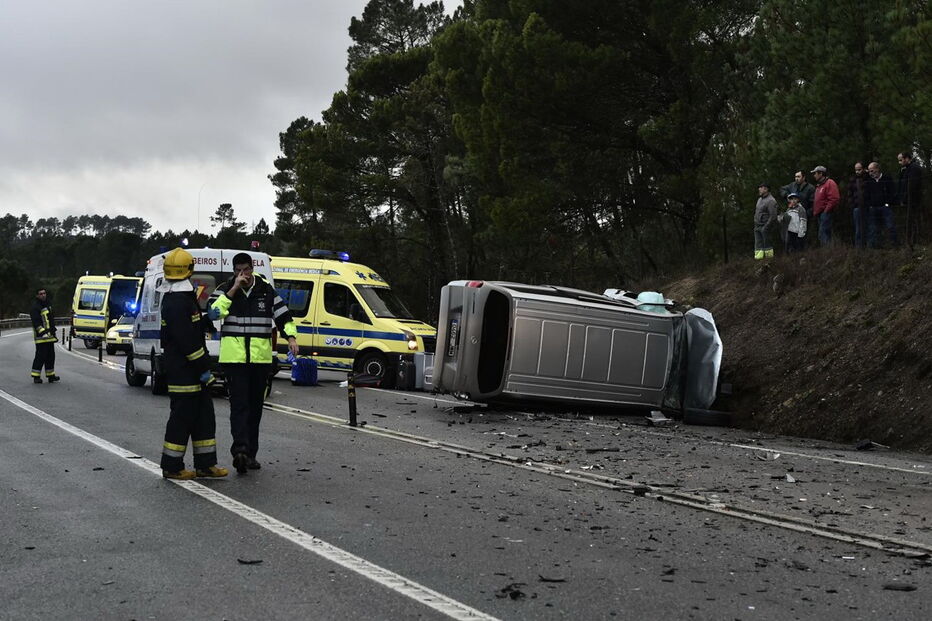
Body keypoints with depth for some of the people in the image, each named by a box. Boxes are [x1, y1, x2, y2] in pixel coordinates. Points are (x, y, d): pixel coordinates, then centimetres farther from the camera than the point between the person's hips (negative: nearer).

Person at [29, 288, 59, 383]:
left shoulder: (47, 304, 18)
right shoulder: (35, 307, -12)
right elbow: (36, 322, -21)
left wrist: (53, 331, 29)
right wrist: (42, 332, -29)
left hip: (49, 336, 9)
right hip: (41, 336, -9)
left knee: (50, 356, 14)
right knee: (41, 356, -9)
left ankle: (51, 375, 23)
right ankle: (36, 376, -4)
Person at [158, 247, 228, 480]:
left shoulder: (182, 298, 15)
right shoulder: (177, 302, -19)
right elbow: (187, 340, -22)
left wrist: (206, 319, 13)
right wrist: (202, 368, -19)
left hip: (191, 372, 11)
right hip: (183, 371, -11)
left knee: (203, 416, 13)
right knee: (182, 417, -3)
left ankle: (205, 464, 19)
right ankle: (172, 467, 7)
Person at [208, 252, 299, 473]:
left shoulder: (267, 291, 10)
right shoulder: (225, 290, 3)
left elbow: (283, 316, 13)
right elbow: (213, 312, -14)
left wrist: (291, 337, -3)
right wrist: (233, 289, -15)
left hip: (261, 358, 3)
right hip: (234, 357, -3)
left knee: (255, 406, 8)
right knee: (239, 404, -14)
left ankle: (250, 454, 15)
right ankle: (240, 449, -23)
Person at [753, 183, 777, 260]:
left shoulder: (771, 201, -13)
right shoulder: (760, 199, 14)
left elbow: (773, 216, -18)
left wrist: (766, 227, -19)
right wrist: (755, 223, 14)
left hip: (764, 226, -8)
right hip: (757, 226, 8)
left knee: (766, 243, -2)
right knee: (758, 244, 6)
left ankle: (769, 257, 6)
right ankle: (758, 258, 8)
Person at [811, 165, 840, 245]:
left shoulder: (830, 183, -8)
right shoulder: (818, 185, 22)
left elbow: (834, 199, -18)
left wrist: (826, 210, -19)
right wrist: (815, 211, 16)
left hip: (825, 213, -10)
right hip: (819, 214, 10)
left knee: (823, 235, -16)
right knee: (825, 235, 11)